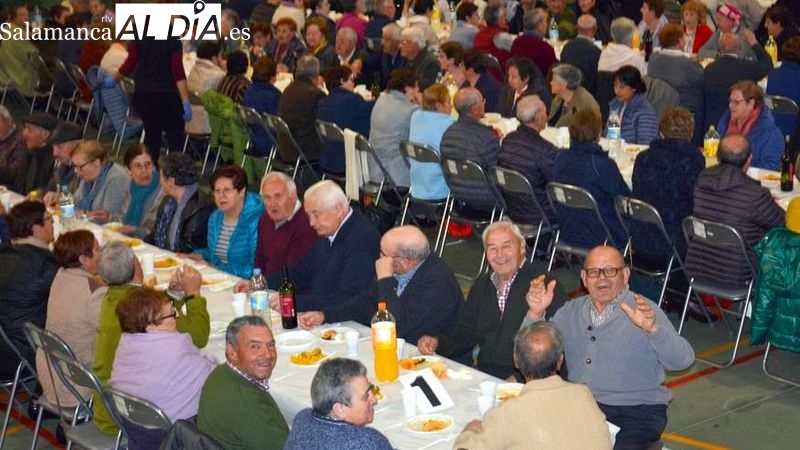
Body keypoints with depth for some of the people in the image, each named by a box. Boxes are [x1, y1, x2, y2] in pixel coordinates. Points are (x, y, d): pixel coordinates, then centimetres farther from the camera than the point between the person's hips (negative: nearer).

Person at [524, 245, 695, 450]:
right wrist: (536, 314, -11)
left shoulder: (644, 312, -3)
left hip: (636, 412, -3)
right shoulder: (571, 311, 11)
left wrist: (652, 328, -33)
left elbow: (682, 361, -15)